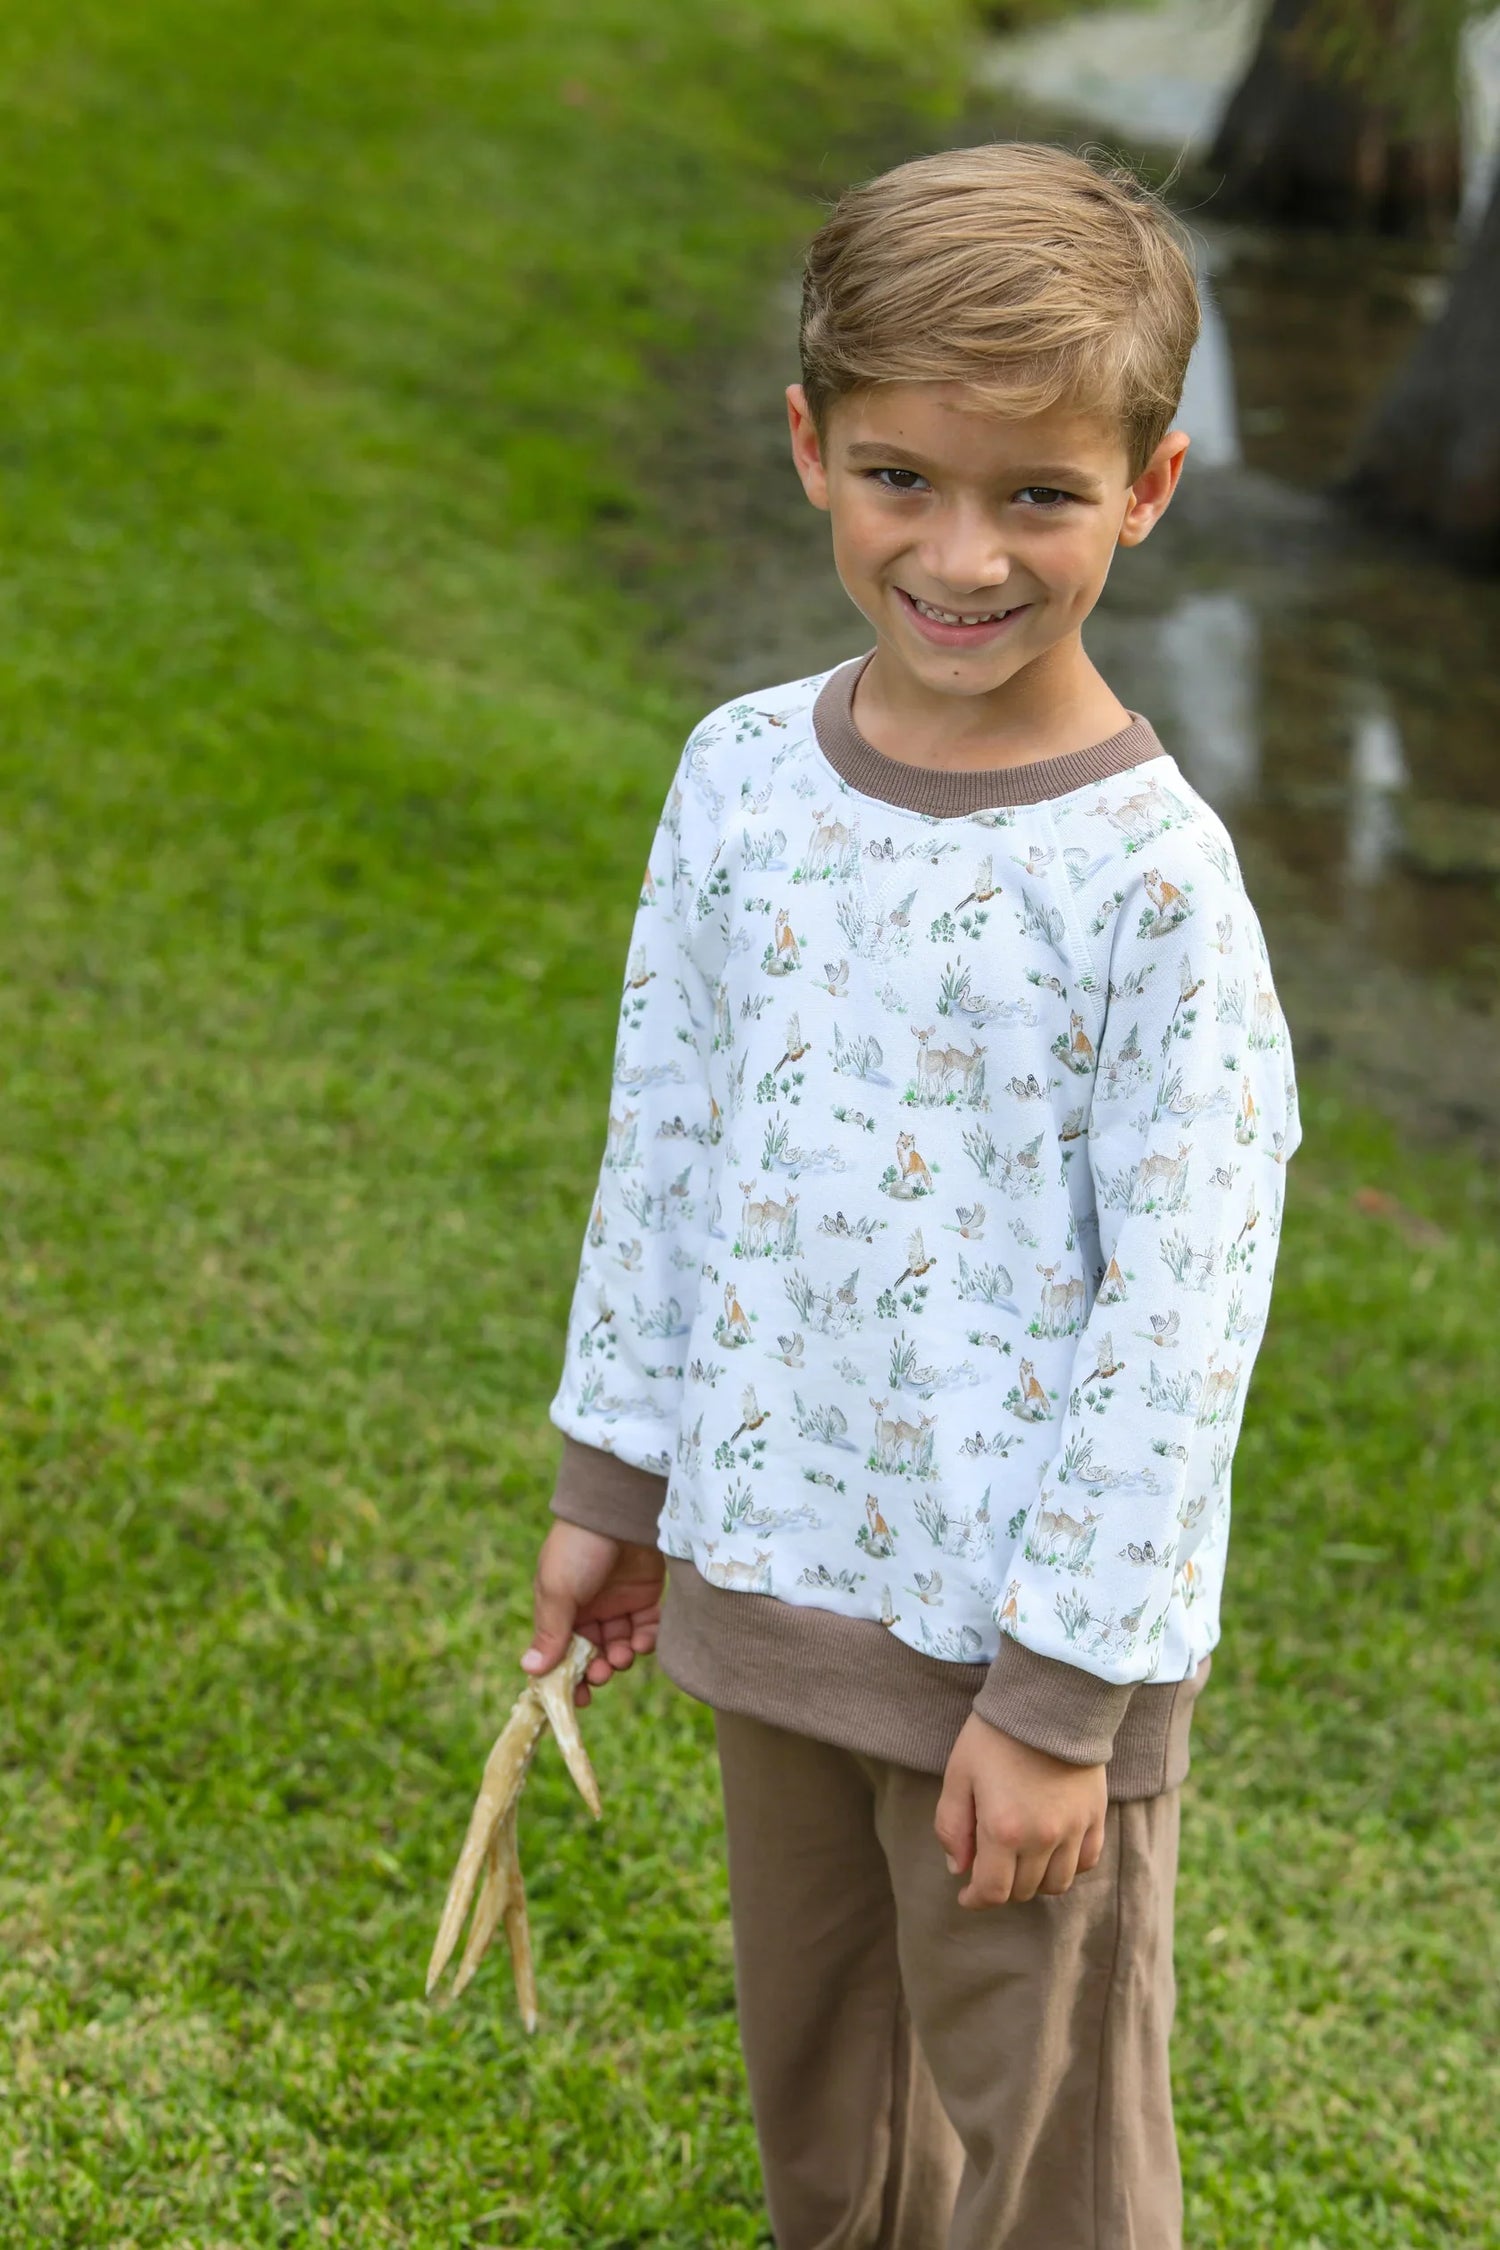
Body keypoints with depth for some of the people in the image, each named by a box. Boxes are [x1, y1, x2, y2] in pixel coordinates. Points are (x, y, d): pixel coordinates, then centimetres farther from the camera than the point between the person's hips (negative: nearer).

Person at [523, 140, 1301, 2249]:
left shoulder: (1149, 878, -20)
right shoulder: (744, 775, -3)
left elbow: (1181, 1310, -18)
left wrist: (1058, 1695, -15)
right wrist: (610, 1478, 13)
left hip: (1027, 1636, -5)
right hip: (770, 1577, 5)